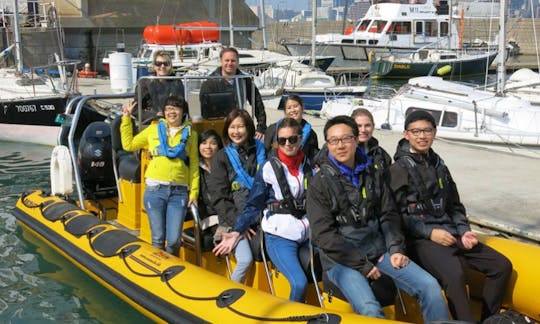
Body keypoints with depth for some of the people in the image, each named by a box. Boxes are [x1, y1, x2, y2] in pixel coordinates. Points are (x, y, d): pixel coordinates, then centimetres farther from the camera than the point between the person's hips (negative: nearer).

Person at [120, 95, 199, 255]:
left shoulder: (190, 133, 12)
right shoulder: (154, 128, 13)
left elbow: (194, 165, 11)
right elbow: (128, 144, 18)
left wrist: (194, 192, 4)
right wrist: (126, 118, 16)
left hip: (179, 192, 0)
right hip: (155, 190, 0)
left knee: (174, 241, -4)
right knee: (158, 239, 1)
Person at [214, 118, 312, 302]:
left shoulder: (309, 166, 8)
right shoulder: (269, 168, -4)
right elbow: (254, 204, -3)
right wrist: (237, 232, -9)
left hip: (307, 234, 5)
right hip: (279, 236, -5)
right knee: (299, 283, -20)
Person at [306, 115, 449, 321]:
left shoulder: (371, 174, 10)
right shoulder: (320, 184, -4)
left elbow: (388, 215, 13)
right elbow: (323, 235, -9)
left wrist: (396, 249, -4)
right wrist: (362, 265, -12)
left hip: (379, 251, 5)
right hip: (342, 259, -4)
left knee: (429, 286, -12)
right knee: (370, 309, -29)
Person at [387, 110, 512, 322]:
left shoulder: (439, 165, 17)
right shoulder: (399, 169, -4)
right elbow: (397, 214, -11)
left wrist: (464, 231, 3)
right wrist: (429, 232, -16)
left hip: (450, 233, 7)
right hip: (420, 240, -7)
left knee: (502, 265, -1)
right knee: (454, 275, -34)